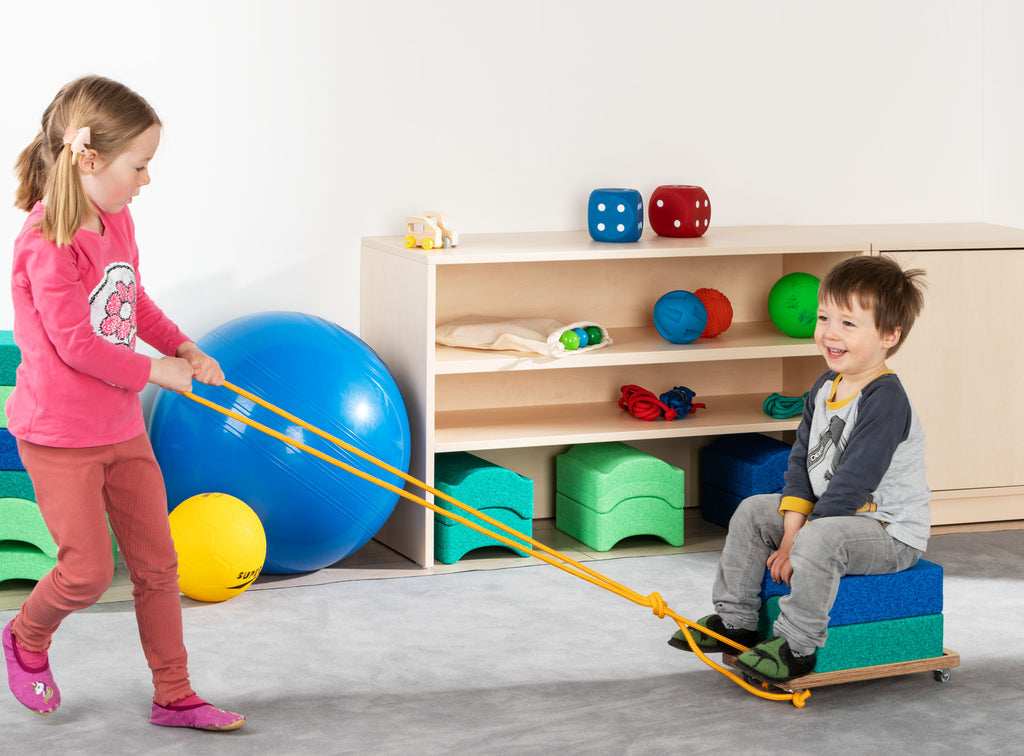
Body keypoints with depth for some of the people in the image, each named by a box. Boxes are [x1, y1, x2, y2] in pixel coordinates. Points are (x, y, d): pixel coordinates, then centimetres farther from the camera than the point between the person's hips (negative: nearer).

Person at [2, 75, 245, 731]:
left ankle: (174, 696, 20)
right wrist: (154, 371, -13)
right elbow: (75, 344, -23)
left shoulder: (118, 222, 4)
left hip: (122, 426, 8)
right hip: (59, 434, -8)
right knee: (89, 572, -4)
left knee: (157, 563, 9)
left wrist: (181, 346, 3)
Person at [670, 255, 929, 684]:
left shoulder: (885, 401, -25)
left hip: (892, 533, -10)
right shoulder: (825, 389, 5)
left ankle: (797, 648, -23)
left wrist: (800, 539, -21)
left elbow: (852, 484, -26)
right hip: (831, 514, 10)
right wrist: (791, 532, -7)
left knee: (819, 540, -35)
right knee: (752, 512, 8)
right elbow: (801, 460, 5)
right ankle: (734, 622, 14)